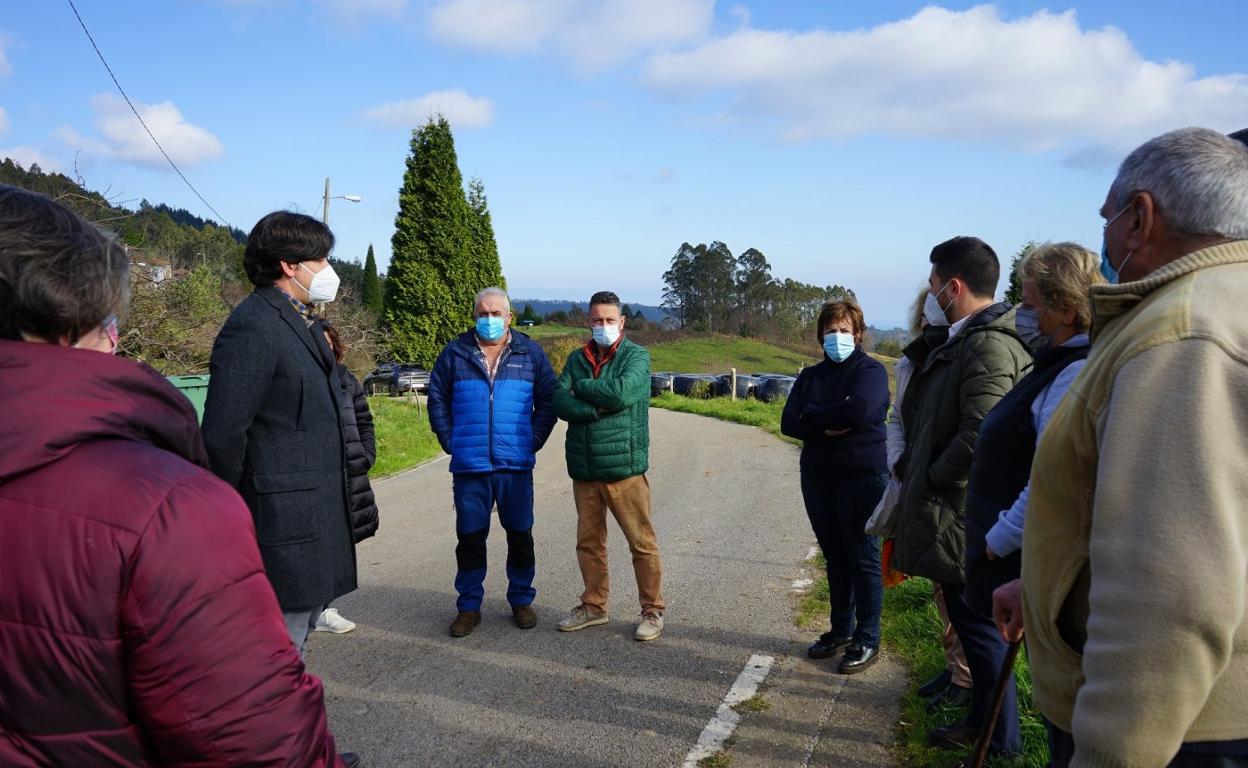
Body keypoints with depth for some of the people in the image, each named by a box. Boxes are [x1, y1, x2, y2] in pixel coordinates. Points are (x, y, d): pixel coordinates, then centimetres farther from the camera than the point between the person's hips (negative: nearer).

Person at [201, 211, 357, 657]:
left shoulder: (304, 324, 14)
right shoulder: (252, 327, -16)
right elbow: (223, 434, -19)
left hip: (315, 517, 10)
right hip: (283, 527, -10)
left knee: (304, 622, 20)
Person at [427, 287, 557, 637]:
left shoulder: (530, 353, 5)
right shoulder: (455, 353, 5)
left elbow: (547, 402, 7)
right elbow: (437, 400, 9)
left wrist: (533, 441, -2)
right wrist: (450, 442, 1)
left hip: (516, 464, 0)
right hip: (469, 465, 0)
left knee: (520, 535, 9)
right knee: (470, 537, 7)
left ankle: (521, 601, 24)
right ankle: (469, 606, 20)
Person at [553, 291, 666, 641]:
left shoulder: (637, 356, -3)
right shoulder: (577, 359, 9)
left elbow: (621, 392, -21)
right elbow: (559, 402, -3)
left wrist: (581, 388, -7)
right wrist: (597, 408, -18)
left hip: (624, 467, -5)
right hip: (583, 469, 5)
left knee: (641, 542, 2)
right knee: (588, 542, 15)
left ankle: (652, 610, 17)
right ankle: (593, 606, 30)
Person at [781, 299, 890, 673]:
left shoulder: (871, 370, -6)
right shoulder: (810, 376, 11)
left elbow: (858, 411, -24)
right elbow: (788, 422, -1)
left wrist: (811, 415, -11)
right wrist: (827, 428, -17)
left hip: (862, 478, -5)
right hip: (817, 477, 6)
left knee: (863, 560, 3)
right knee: (834, 558, 15)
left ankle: (867, 641, 15)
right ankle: (841, 630, 28)